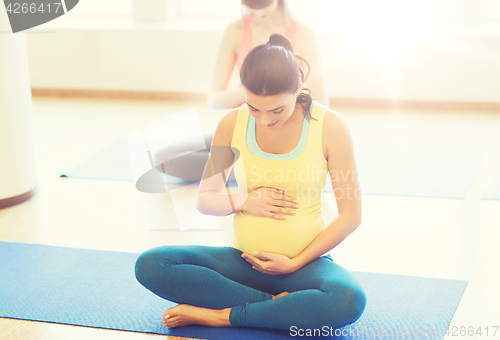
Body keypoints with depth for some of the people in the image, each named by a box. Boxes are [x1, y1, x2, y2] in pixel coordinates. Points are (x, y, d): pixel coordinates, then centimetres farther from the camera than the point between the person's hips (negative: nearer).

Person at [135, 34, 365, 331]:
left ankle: (221, 315, -20)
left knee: (350, 301, -37)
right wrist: (242, 202, -12)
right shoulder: (232, 124, -3)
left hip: (305, 262, -2)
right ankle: (277, 305, -19)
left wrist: (295, 263, -10)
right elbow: (205, 199, 9)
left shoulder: (330, 126, -10)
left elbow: (351, 214, -5)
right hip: (243, 260, 3)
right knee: (150, 265, -20)